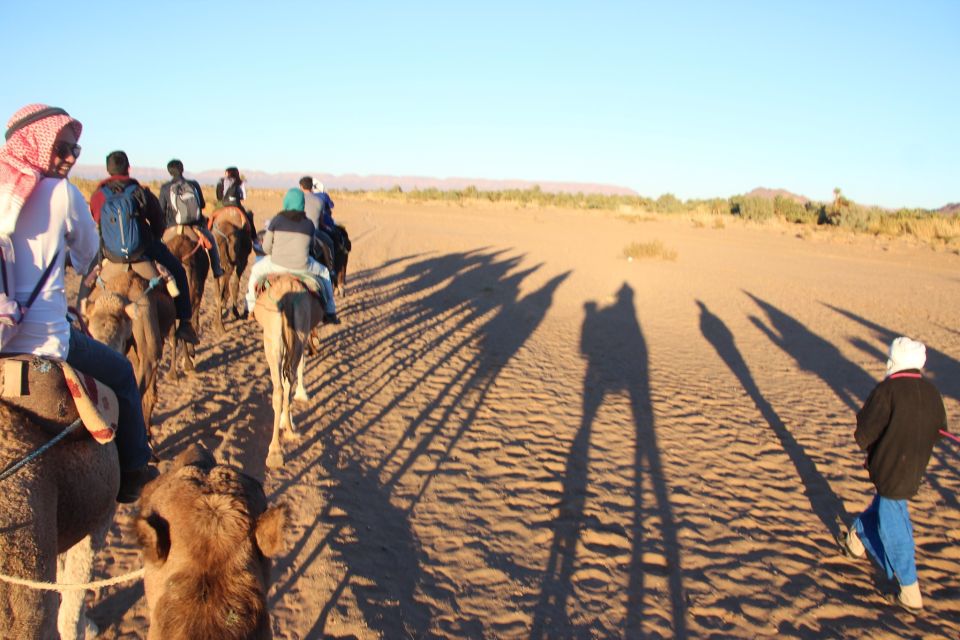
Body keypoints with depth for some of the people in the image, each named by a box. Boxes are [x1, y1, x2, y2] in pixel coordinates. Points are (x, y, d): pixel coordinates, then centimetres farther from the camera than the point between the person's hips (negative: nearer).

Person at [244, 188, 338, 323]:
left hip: (277, 265, 0)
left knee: (256, 270, 31)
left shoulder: (276, 220, -3)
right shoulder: (308, 224, 0)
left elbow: (266, 247, 0)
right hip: (302, 267, 0)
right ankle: (330, 313, 26)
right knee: (324, 273, 29)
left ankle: (251, 307, 37)